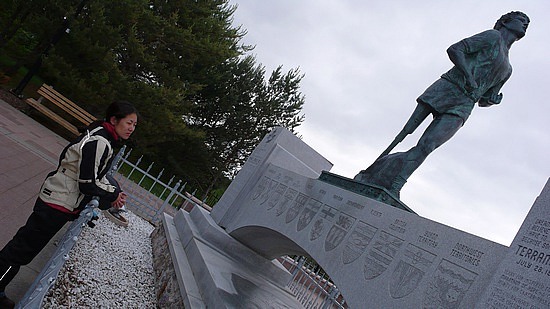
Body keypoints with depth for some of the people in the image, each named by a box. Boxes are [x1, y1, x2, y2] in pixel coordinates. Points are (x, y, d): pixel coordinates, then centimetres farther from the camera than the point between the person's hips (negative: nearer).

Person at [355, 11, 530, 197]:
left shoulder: (507, 70, 30)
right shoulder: (494, 36, 12)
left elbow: (482, 101, 31)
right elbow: (454, 50, -2)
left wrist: (492, 100, 8)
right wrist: (468, 75, -14)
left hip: (461, 107, 4)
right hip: (446, 88, -3)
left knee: (425, 147, -18)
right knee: (406, 132, -11)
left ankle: (392, 189, -24)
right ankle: (369, 175, -1)